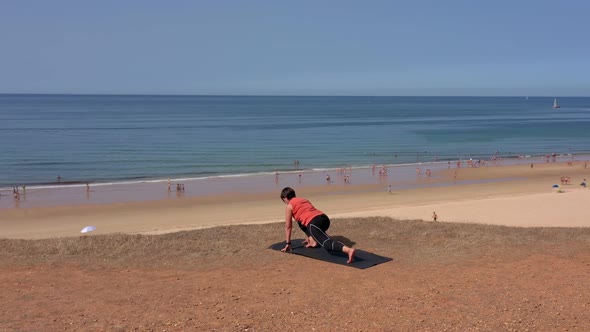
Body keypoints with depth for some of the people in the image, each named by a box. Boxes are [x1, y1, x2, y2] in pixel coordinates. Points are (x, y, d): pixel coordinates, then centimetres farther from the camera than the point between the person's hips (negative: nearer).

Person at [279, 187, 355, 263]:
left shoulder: (289, 206, 14)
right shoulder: (304, 200, 35)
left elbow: (288, 226, 17)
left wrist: (288, 243, 24)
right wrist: (309, 237, 53)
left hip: (315, 223, -8)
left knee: (327, 243, -23)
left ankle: (349, 250, -48)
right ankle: (312, 241, 18)